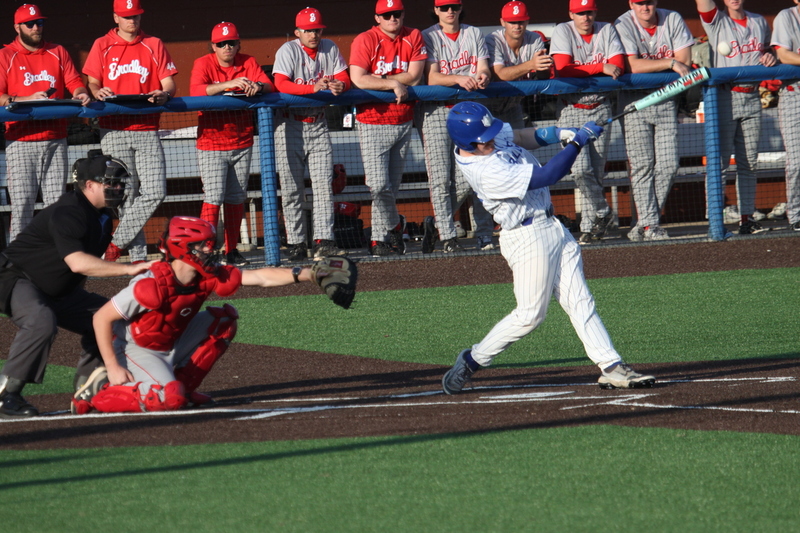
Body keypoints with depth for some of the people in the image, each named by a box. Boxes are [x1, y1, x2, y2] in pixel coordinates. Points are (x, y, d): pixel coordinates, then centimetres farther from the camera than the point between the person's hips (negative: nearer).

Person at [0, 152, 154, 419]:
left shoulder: (103, 216, 5)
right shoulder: (67, 212, -26)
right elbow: (77, 262, -39)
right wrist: (129, 269, -40)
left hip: (58, 291, 10)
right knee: (41, 322, -36)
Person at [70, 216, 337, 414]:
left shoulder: (207, 277, -11)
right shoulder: (152, 286, -30)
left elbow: (261, 277, -13)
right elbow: (101, 318, -24)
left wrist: (302, 274, -27)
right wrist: (113, 367, -24)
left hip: (173, 347, 8)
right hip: (136, 350, -8)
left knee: (224, 319, -1)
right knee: (169, 400, -31)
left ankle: (184, 384, 3)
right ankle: (98, 393, -9)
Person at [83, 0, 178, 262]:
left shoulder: (154, 45, 12)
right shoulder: (102, 46, 10)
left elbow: (169, 84, 8)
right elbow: (92, 82, 9)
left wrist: (163, 95, -15)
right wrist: (98, 93, -14)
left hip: (147, 129, 1)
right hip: (114, 130, -1)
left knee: (155, 192, -13)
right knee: (128, 194, -3)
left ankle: (117, 243, -4)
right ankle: (138, 257, 1)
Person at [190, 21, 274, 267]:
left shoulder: (248, 63, 5)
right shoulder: (203, 64, -6)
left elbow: (269, 84, -5)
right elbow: (196, 91, -23)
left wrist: (257, 86, -29)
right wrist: (228, 85, -34)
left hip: (242, 144, 4)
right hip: (211, 144, -4)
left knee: (236, 200, 8)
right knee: (213, 199, -12)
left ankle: (231, 251, 16)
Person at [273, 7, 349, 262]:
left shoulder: (330, 49, 6)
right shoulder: (288, 51, -8)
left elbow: (344, 77, 3)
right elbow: (280, 84, -21)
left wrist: (339, 86, -21)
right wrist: (314, 88, -32)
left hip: (318, 124, 4)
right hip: (291, 125, -4)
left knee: (324, 184, -4)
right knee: (292, 188, -2)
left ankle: (324, 241, -7)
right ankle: (296, 244, 3)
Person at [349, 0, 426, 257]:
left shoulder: (414, 38, 4)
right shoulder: (365, 41, -7)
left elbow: (414, 77, -5)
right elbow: (358, 80, -18)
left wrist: (380, 80, -11)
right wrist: (394, 84, -18)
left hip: (403, 122, 3)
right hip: (373, 123, -3)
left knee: (393, 185, 7)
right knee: (379, 185, -13)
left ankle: (380, 239, 15)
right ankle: (394, 224, 12)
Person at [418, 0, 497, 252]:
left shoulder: (474, 34, 15)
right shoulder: (428, 38, 2)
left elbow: (483, 68, 8)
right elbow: (431, 77, -9)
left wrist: (483, 76, -17)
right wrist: (458, 79, -27)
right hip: (435, 111, -4)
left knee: (466, 179, -2)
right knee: (440, 177, -9)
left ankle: (435, 223, 15)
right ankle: (447, 237, -6)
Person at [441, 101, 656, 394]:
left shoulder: (486, 140, -2)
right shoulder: (487, 172, -29)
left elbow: (520, 137, 17)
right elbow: (546, 176, -29)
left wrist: (556, 133, -1)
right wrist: (579, 141, -24)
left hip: (551, 226, 9)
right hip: (528, 236, -9)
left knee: (580, 301, 4)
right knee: (531, 314, -2)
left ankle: (612, 366, 2)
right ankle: (472, 360, 13)